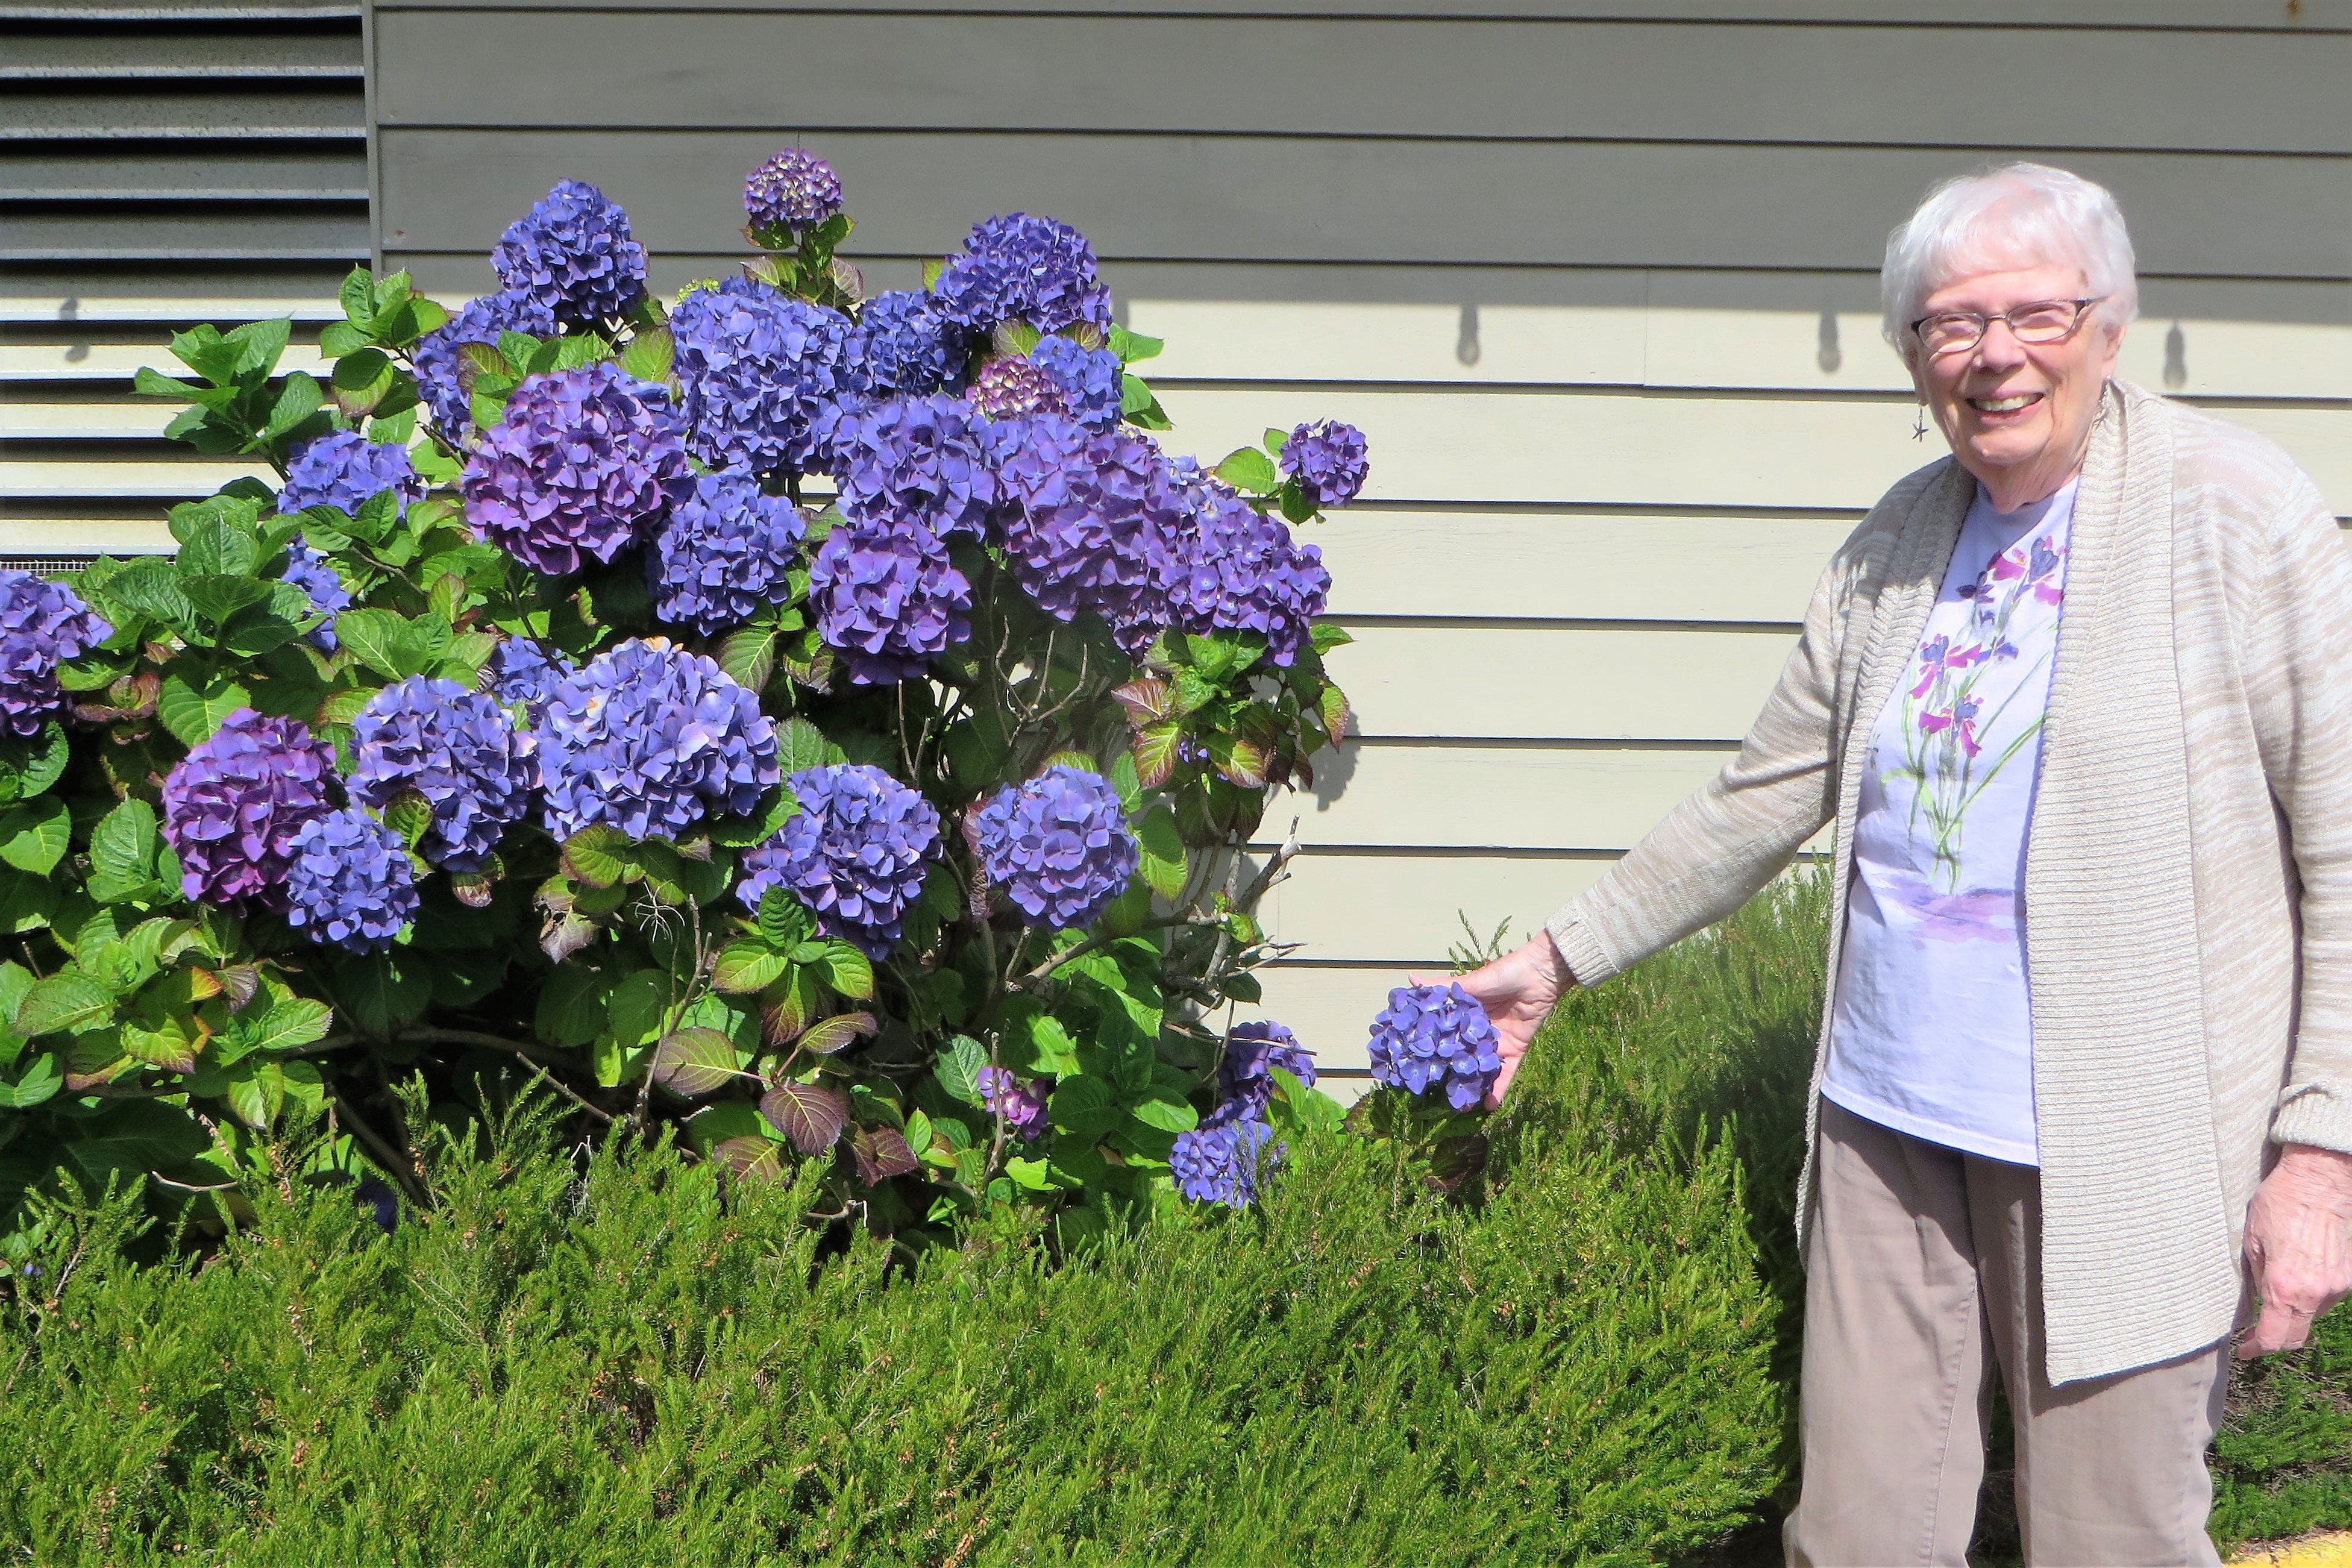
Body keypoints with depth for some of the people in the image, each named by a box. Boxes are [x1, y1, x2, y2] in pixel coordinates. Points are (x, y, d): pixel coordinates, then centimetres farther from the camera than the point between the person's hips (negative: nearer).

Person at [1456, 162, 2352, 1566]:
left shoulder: (2234, 511, -6)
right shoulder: (1898, 541, 9)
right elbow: (1765, 799, 18)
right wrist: (1564, 960, 19)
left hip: (2121, 1153, -5)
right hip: (1887, 1121, 5)